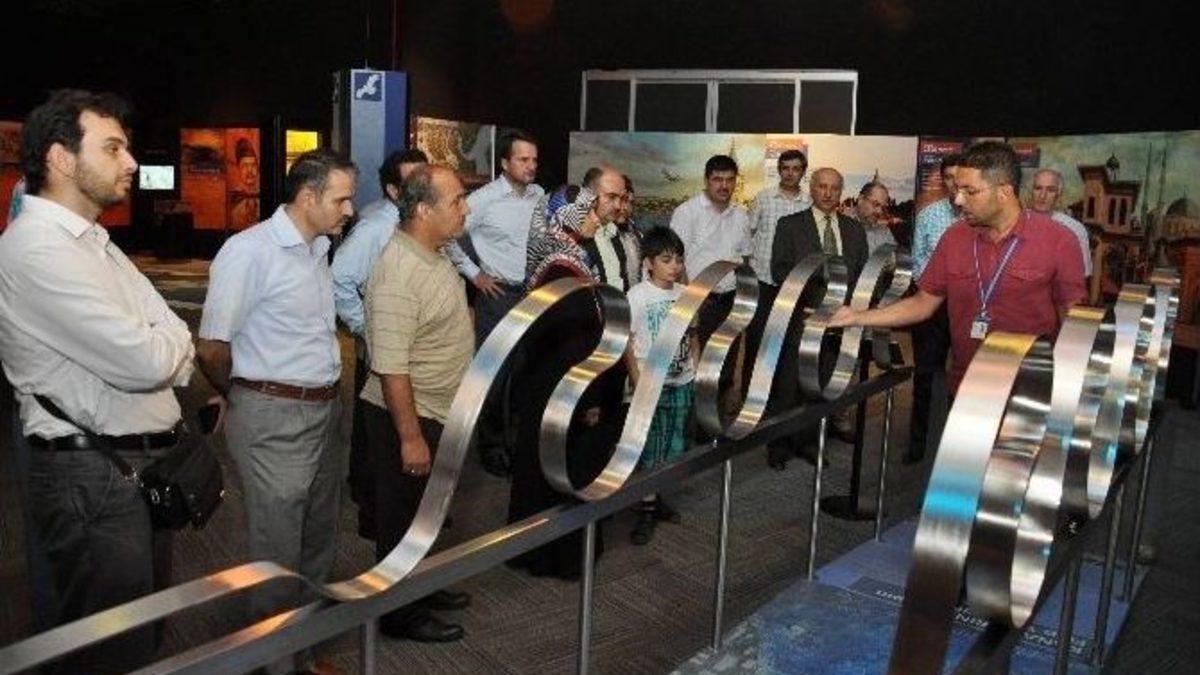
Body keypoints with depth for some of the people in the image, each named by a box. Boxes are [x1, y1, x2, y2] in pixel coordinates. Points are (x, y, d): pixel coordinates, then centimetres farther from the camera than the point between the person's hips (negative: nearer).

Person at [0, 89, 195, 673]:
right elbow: (145, 361, -23)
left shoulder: (93, 243, 14)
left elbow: (176, 349, 11)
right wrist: (167, 342, -2)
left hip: (144, 466, 9)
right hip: (94, 479, -9)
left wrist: (154, 349, -9)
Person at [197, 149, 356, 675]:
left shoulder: (318, 249, 11)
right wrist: (244, 398, 0)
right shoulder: (251, 251, -16)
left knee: (318, 546, 19)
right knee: (278, 557, 4)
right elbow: (211, 347, -15)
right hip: (274, 420, -8)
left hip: (324, 412, 8)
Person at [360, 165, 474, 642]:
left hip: (438, 413, 9)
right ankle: (399, 613, 25)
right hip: (406, 416, -9)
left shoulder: (435, 255, 4)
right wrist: (410, 438, -25)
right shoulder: (398, 273, -27)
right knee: (402, 515, 8)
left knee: (426, 510, 23)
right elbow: (391, 367, -28)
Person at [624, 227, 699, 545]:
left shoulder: (685, 295, 4)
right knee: (651, 447, -1)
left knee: (675, 446, 11)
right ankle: (647, 507, 9)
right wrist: (638, 382, -14)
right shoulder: (637, 296, -10)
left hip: (682, 383, 5)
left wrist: (696, 370, 5)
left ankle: (656, 497, 26)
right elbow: (626, 342, -10)